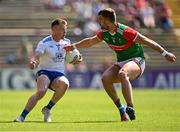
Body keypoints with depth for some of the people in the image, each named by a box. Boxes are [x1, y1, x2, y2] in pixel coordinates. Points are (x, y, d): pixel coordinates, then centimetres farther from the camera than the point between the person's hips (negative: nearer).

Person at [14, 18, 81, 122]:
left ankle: (47, 109, -15)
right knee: (41, 92, -35)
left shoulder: (66, 42, 8)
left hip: (59, 74, 4)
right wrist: (32, 62, -48)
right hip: (44, 72, -4)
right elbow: (36, 55, -24)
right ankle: (22, 116, -26)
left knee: (64, 84, -34)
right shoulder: (45, 43, -9)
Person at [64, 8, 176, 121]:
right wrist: (73, 46, 31)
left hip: (136, 61, -7)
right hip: (121, 63, 7)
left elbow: (147, 41, -20)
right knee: (105, 78, -21)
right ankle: (121, 109, -12)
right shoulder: (104, 33, 3)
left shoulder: (125, 32, -21)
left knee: (122, 74, -39)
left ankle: (131, 110, -42)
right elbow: (90, 41, 24)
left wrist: (165, 53, -23)